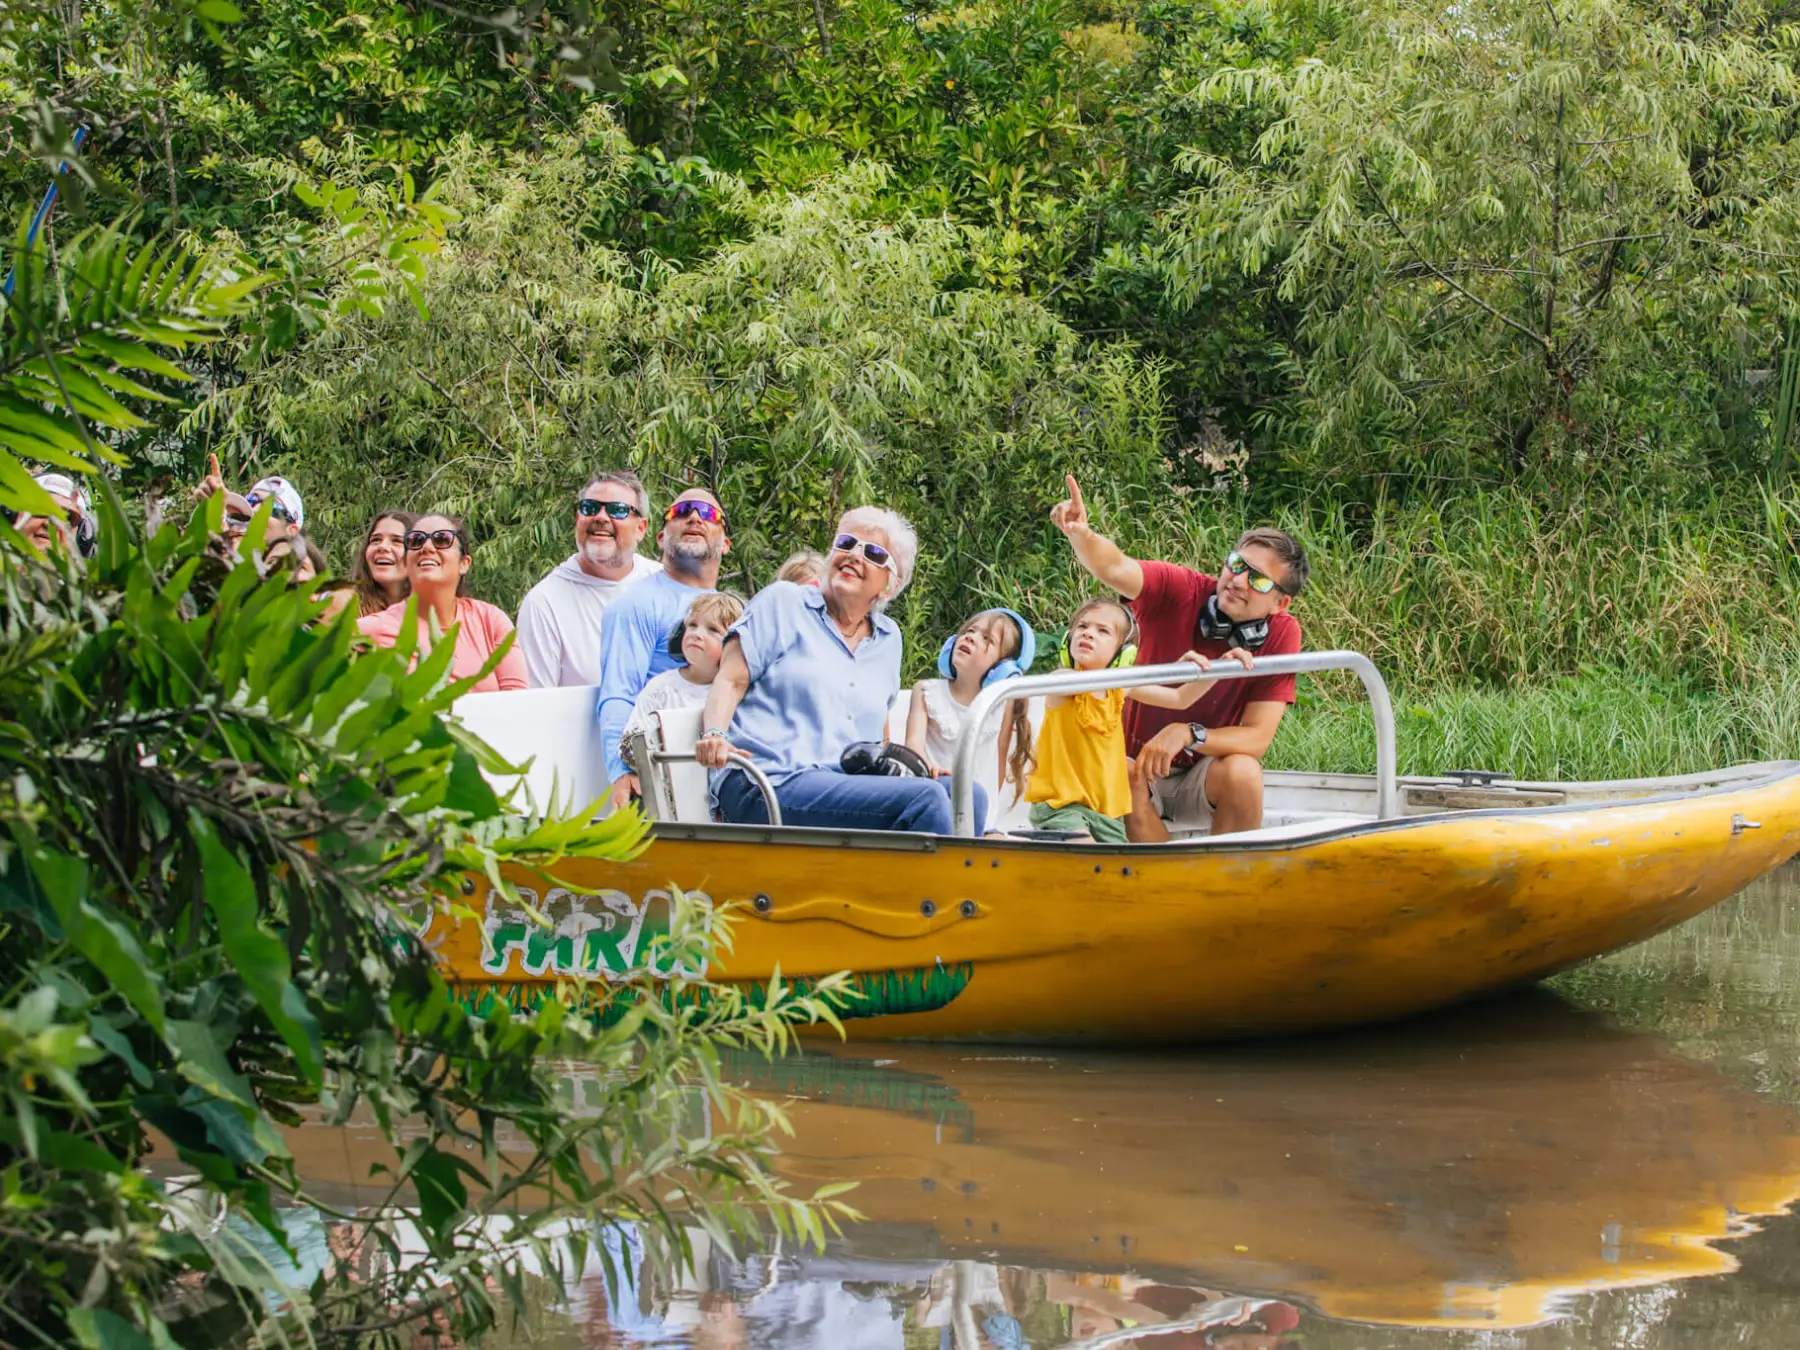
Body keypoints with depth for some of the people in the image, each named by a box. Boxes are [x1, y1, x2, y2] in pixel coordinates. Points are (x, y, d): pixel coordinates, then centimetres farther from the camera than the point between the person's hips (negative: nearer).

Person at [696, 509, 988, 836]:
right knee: (926, 799, -28)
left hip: (851, 786, 6)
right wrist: (714, 735, -18)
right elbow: (730, 680, 2)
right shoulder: (783, 603, 9)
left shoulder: (889, 638, 23)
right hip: (768, 785, -6)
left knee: (969, 796, -20)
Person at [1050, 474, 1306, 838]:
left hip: (1204, 775, 1)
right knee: (1125, 781, -34)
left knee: (1242, 773, -31)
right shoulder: (1179, 590, -13)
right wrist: (1080, 535, -55)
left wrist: (1188, 734, -31)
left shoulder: (1281, 634, -11)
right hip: (1136, 762, -1)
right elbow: (1114, 569, -33)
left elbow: (1257, 739, -15)